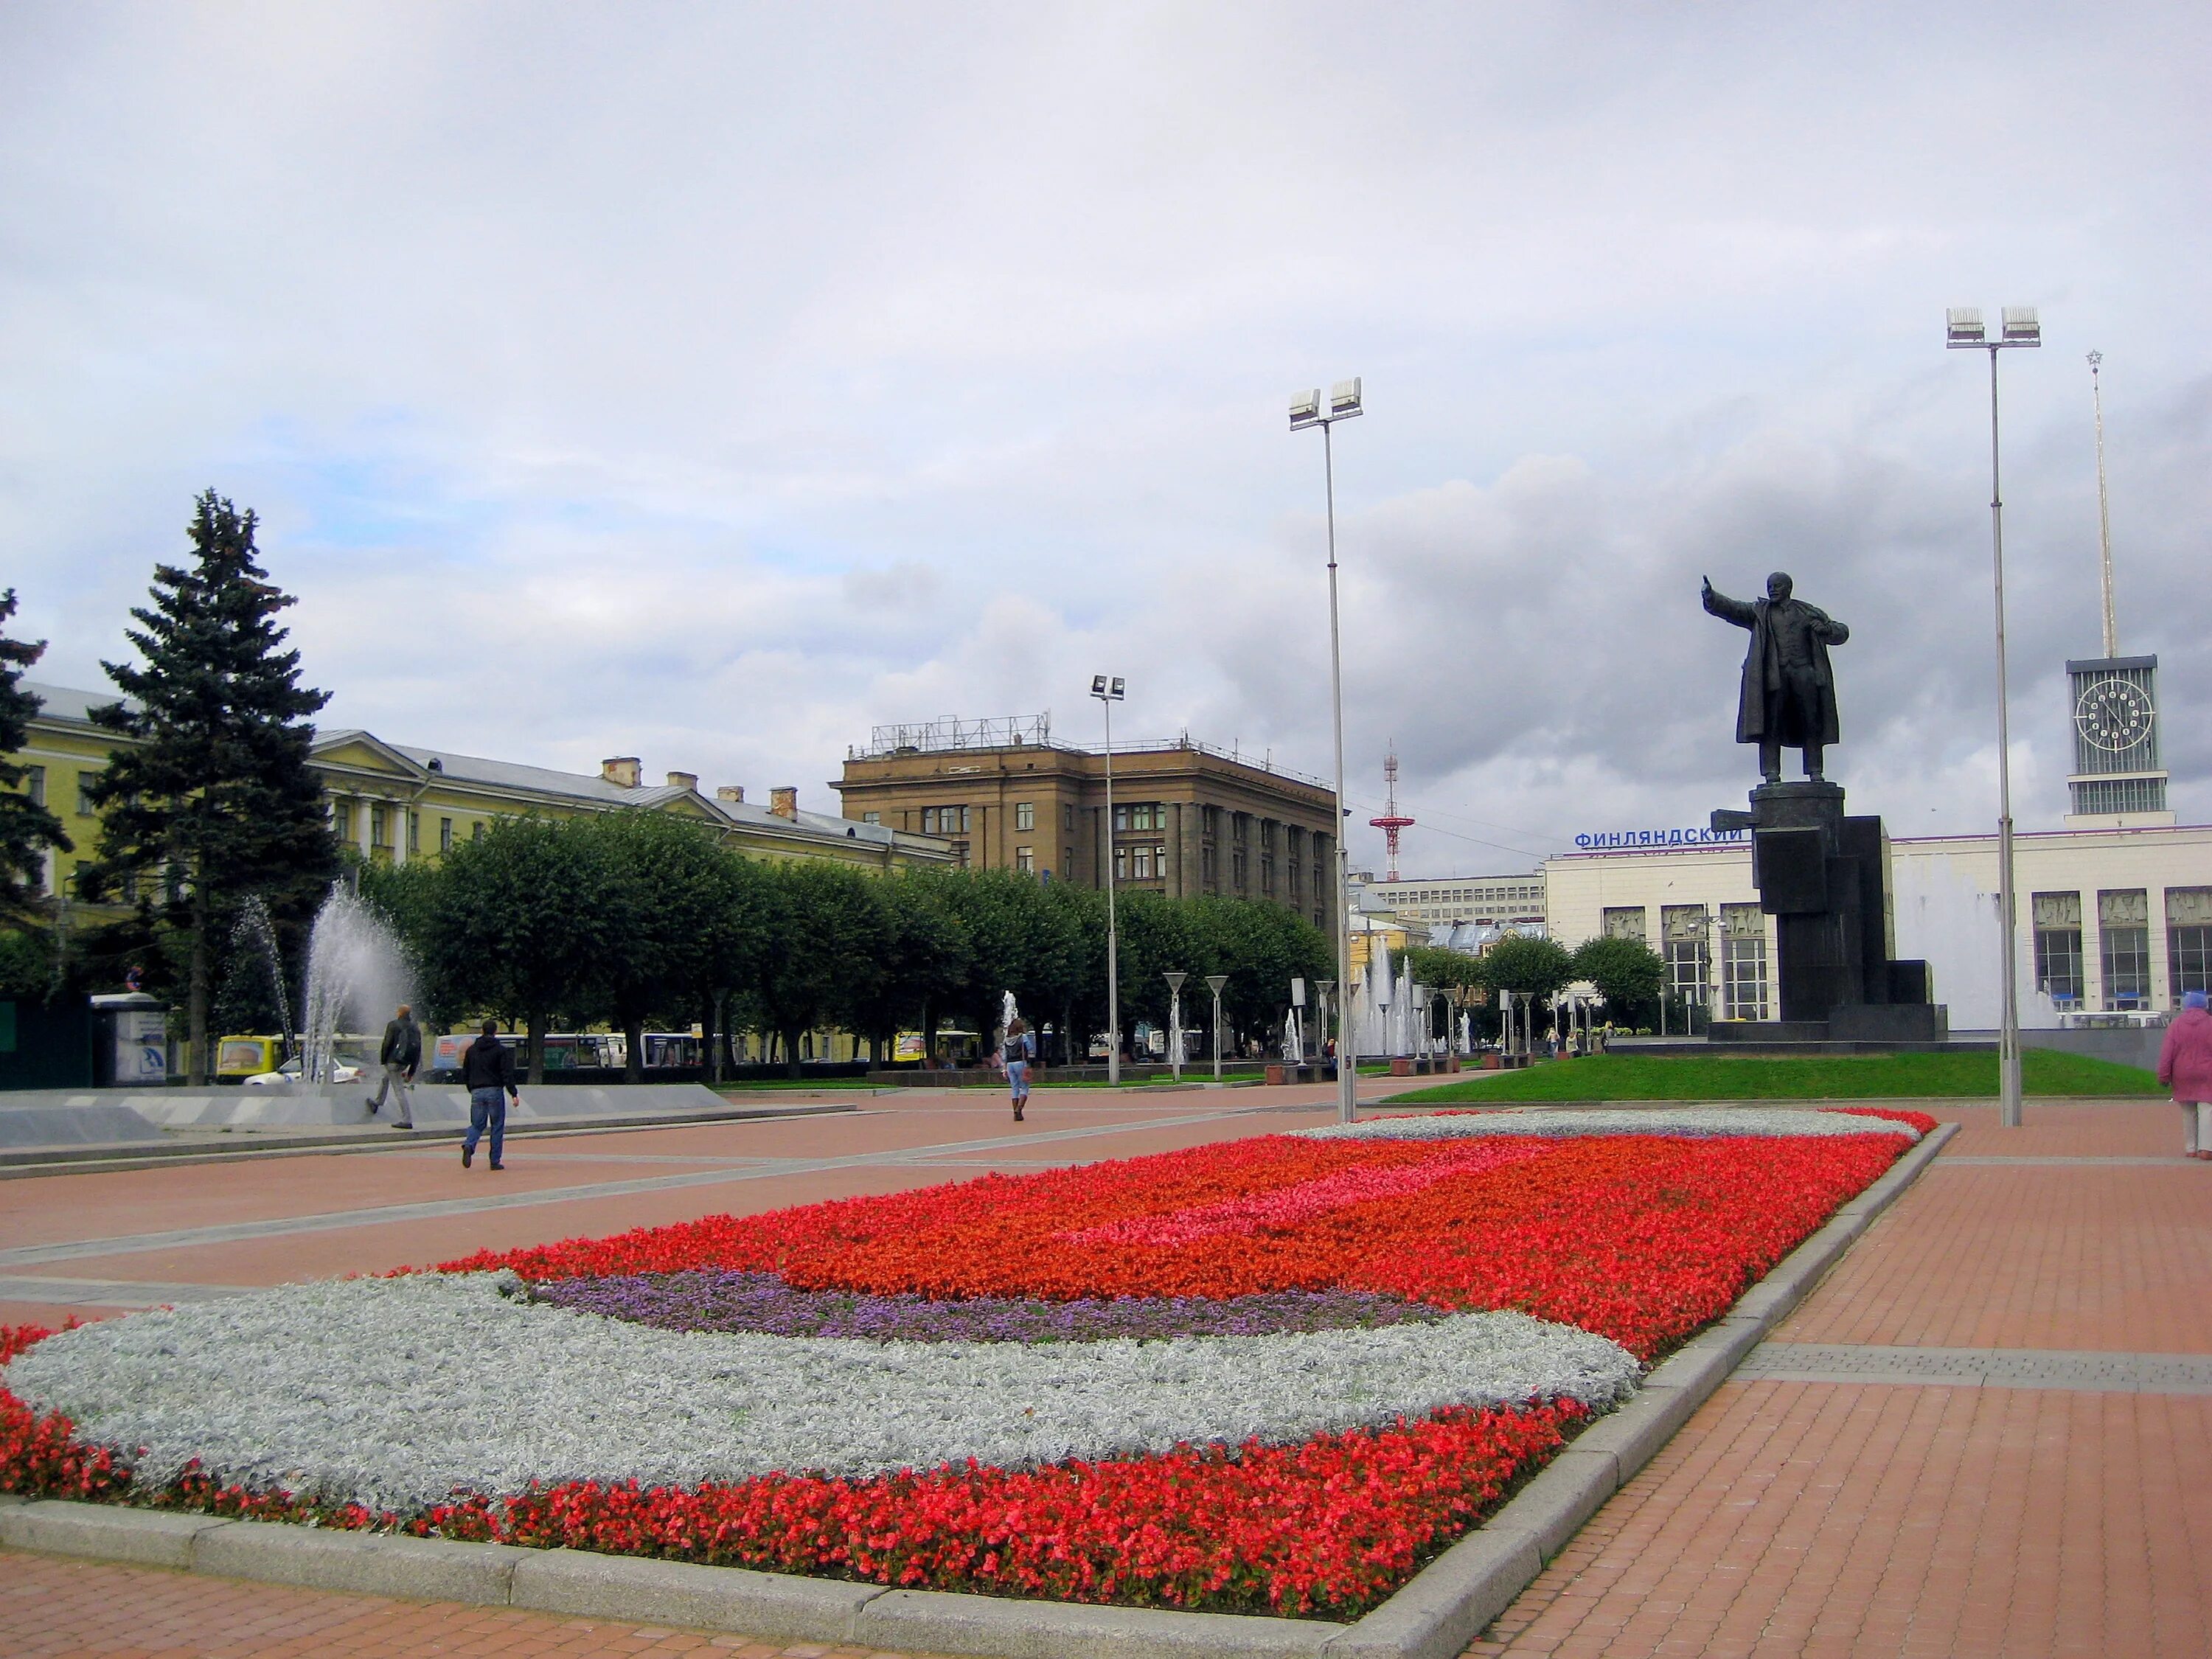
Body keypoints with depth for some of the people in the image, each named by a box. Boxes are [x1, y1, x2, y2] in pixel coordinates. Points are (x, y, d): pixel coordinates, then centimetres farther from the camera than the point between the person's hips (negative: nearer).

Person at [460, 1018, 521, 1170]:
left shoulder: (472, 1050, 10)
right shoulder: (501, 1050, -4)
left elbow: (465, 1074, 14)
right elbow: (507, 1074, -10)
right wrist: (513, 1094, -9)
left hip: (477, 1092, 3)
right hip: (495, 1091, -3)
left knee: (477, 1124, 11)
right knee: (497, 1126, 6)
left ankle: (469, 1146, -20)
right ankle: (495, 1161, 5)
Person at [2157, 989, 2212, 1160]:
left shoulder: (2176, 1024, 1)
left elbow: (2166, 1052, -2)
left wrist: (2164, 1076, 2)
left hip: (2183, 1076, 2)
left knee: (2188, 1113, 10)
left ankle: (2190, 1148, 12)